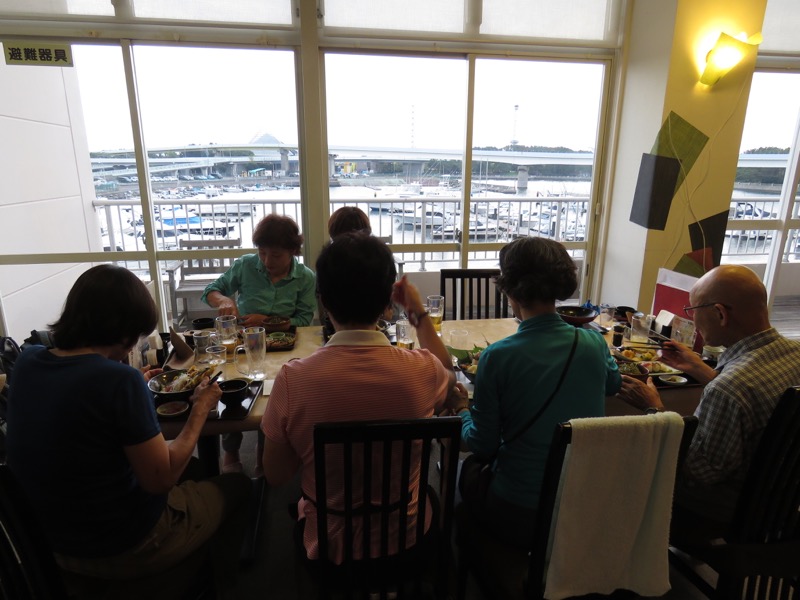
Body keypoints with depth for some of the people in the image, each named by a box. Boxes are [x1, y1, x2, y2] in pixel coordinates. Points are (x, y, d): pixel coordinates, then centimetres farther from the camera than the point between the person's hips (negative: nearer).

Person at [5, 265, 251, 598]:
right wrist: (200, 410, -15)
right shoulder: (121, 380, -31)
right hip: (126, 550, -7)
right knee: (237, 486, 17)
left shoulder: (27, 361, -8)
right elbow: (161, 480, -25)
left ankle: (193, 571, 47)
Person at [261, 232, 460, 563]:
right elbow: (449, 375, 3)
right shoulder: (420, 371, -26)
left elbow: (275, 475, -11)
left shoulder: (292, 379, -28)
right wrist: (419, 314, 6)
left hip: (330, 543, 0)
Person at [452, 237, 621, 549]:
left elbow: (483, 445, -11)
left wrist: (463, 411, 9)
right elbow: (613, 383, 16)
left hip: (520, 517, -4)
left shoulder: (497, 357, -21)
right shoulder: (593, 343, -9)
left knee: (469, 467, 25)